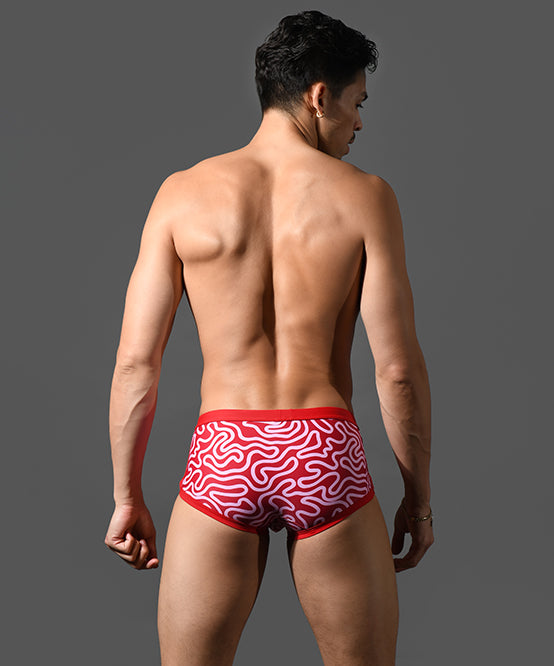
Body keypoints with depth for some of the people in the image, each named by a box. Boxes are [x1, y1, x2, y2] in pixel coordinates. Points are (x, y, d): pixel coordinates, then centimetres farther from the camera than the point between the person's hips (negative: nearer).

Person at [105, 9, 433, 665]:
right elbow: (397, 368, -4)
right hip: (325, 454, -1)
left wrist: (127, 498, 9)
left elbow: (136, 362, 0)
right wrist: (418, 494, 8)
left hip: (222, 457, 1)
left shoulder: (184, 192, 3)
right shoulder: (365, 196, -1)